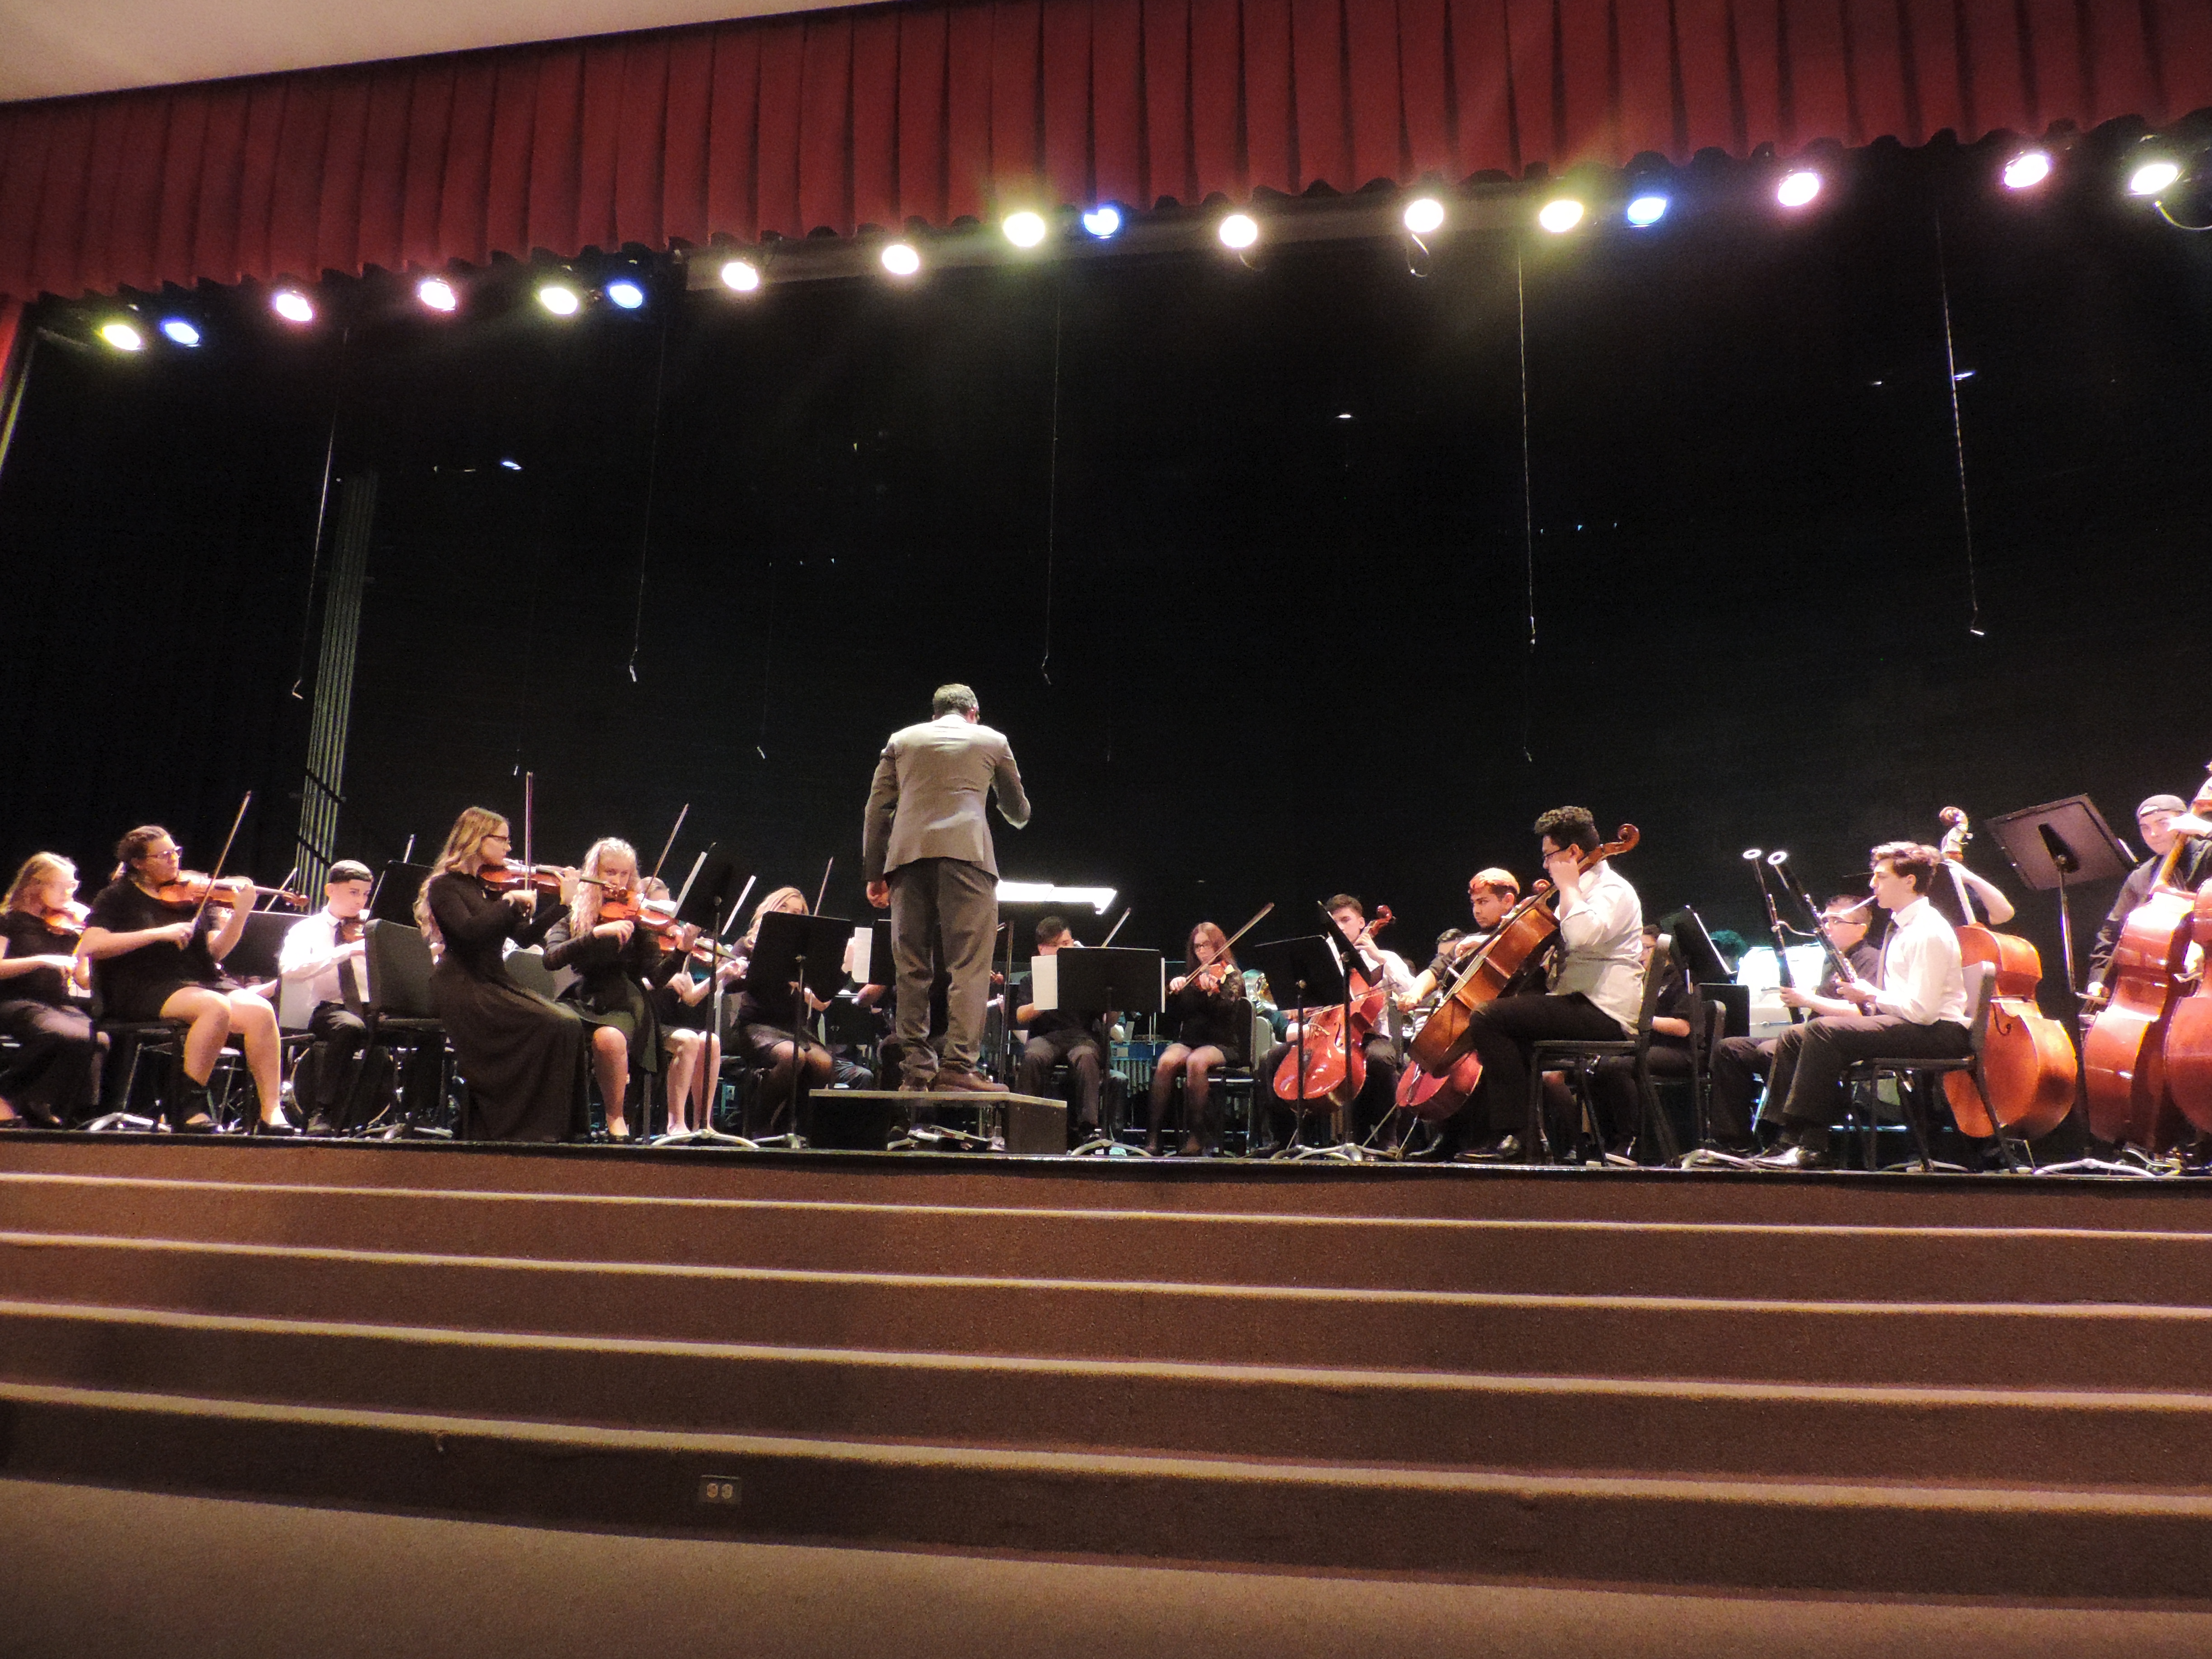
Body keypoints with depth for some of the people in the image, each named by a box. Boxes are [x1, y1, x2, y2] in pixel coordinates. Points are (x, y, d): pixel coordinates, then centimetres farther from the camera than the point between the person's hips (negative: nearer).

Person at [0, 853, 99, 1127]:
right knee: (69, 1036, -34)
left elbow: (85, 981, 10)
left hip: (61, 1006, 5)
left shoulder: (71, 926, 15)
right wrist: (42, 960, -19)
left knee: (99, 1040, -27)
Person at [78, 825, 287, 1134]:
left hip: (202, 980, 4)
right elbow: (91, 945, -9)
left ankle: (271, 1113, -28)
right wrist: (159, 933, -17)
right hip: (145, 989, -4)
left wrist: (240, 914, -12)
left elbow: (216, 951, 6)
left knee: (260, 1011, -27)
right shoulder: (119, 897, 8)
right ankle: (190, 1103, -22)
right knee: (216, 1006, -35)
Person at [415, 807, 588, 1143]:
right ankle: (527, 1127, -19)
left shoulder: (493, 886, 17)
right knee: (549, 1026, -26)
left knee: (570, 1023, -18)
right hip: (461, 989, -7)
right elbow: (470, 932, -21)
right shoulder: (445, 885, -3)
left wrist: (563, 902, 6)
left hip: (494, 985, 7)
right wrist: (513, 902, -18)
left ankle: (557, 1125, -18)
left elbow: (525, 936, 10)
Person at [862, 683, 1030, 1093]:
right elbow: (1019, 812, 25)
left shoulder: (902, 740, 21)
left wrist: (874, 873, 15)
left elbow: (877, 810, 14)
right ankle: (959, 1064, -11)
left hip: (908, 853, 3)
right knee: (970, 963, -3)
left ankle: (916, 1068, 4)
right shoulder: (992, 740, 18)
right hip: (966, 851, -2)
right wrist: (1016, 816, 49)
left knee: (913, 966, 5)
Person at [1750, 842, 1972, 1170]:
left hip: (1936, 1033, -10)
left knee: (1824, 1031, -29)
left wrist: (1871, 995, -8)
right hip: (1900, 1023, 10)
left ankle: (1811, 1146, -26)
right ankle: (1787, 1140, -3)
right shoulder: (1903, 926, 18)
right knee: (1792, 1038, 2)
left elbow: (1922, 1010, -23)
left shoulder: (1929, 931, -14)